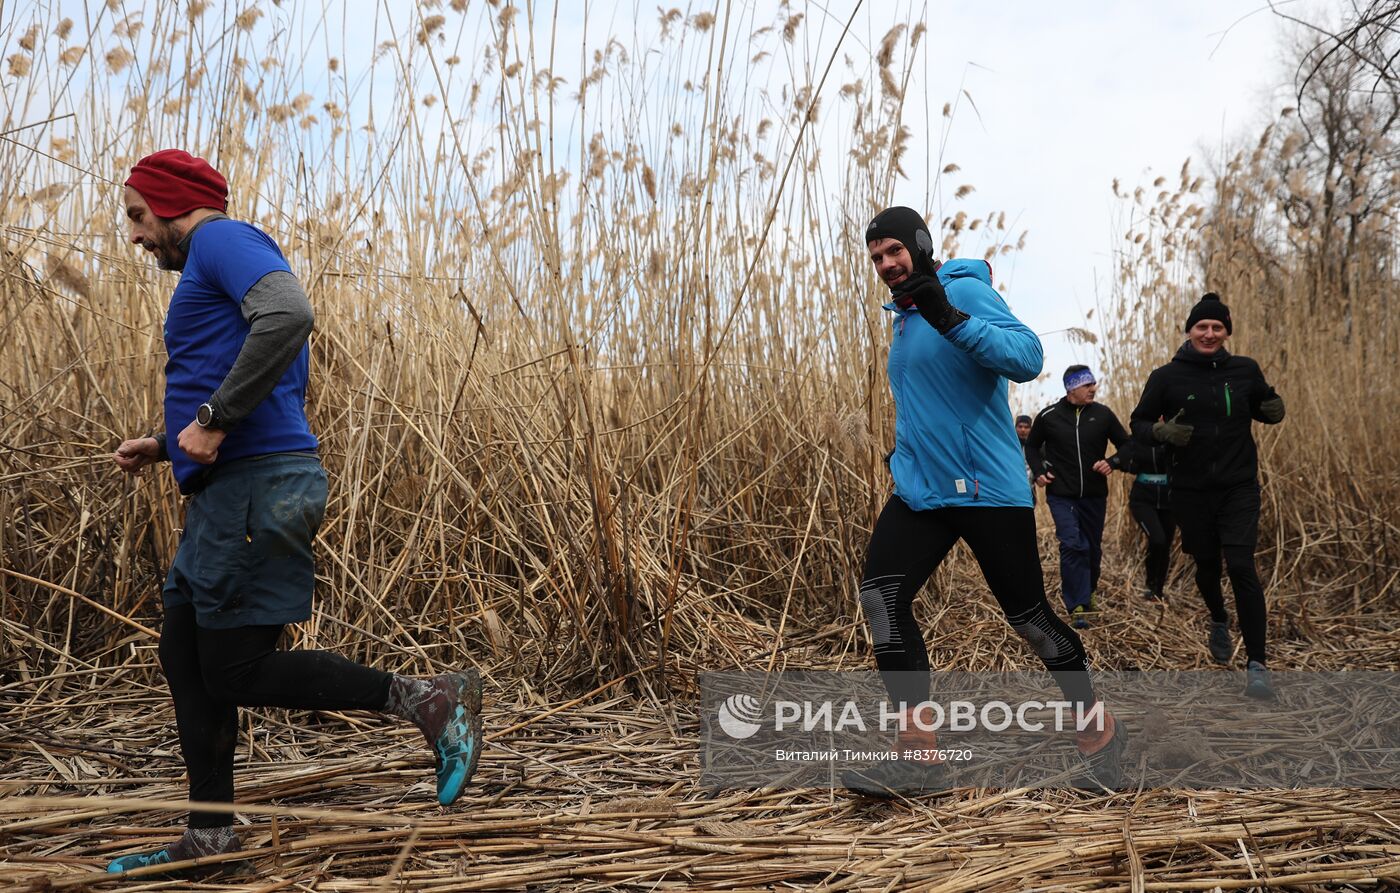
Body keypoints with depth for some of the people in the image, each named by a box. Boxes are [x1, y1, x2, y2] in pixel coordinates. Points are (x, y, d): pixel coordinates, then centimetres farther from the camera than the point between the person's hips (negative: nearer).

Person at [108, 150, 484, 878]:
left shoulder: (222, 239, -5)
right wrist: (163, 447, 21)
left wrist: (213, 418, -22)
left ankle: (428, 700, -5)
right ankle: (209, 836, 21)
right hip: (228, 491, 10)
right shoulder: (215, 275, 26)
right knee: (183, 655, 13)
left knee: (236, 674, -7)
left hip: (254, 489, -10)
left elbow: (290, 315, -28)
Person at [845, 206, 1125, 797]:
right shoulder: (904, 318, 18)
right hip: (921, 489, 7)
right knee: (881, 596, -12)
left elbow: (1027, 358, -22)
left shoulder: (966, 291, -7)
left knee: (1028, 616, 1)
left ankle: (1099, 729, 26)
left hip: (988, 488, -7)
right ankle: (919, 752, -9)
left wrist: (950, 319, -30)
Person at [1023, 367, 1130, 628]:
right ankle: (1077, 606, -13)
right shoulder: (1048, 416, -4)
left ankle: (1089, 591, 40)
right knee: (1072, 545, -17)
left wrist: (1113, 464, -11)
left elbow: (1126, 445, 8)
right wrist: (1038, 471, -3)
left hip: (1094, 496, 3)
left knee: (1093, 548, 14)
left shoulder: (1103, 414, -2)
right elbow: (1032, 446, 13)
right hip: (1061, 495, -2)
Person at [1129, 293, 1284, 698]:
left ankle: (1257, 662, -6)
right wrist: (1161, 431, -20)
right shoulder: (1167, 377, -5)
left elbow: (1262, 408, 16)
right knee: (1206, 566, 14)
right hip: (1191, 490, 1)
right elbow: (1139, 423, 2)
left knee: (1241, 566, -13)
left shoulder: (1245, 370, 0)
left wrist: (1274, 411, -8)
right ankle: (1219, 623, 47)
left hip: (1239, 489, 0)